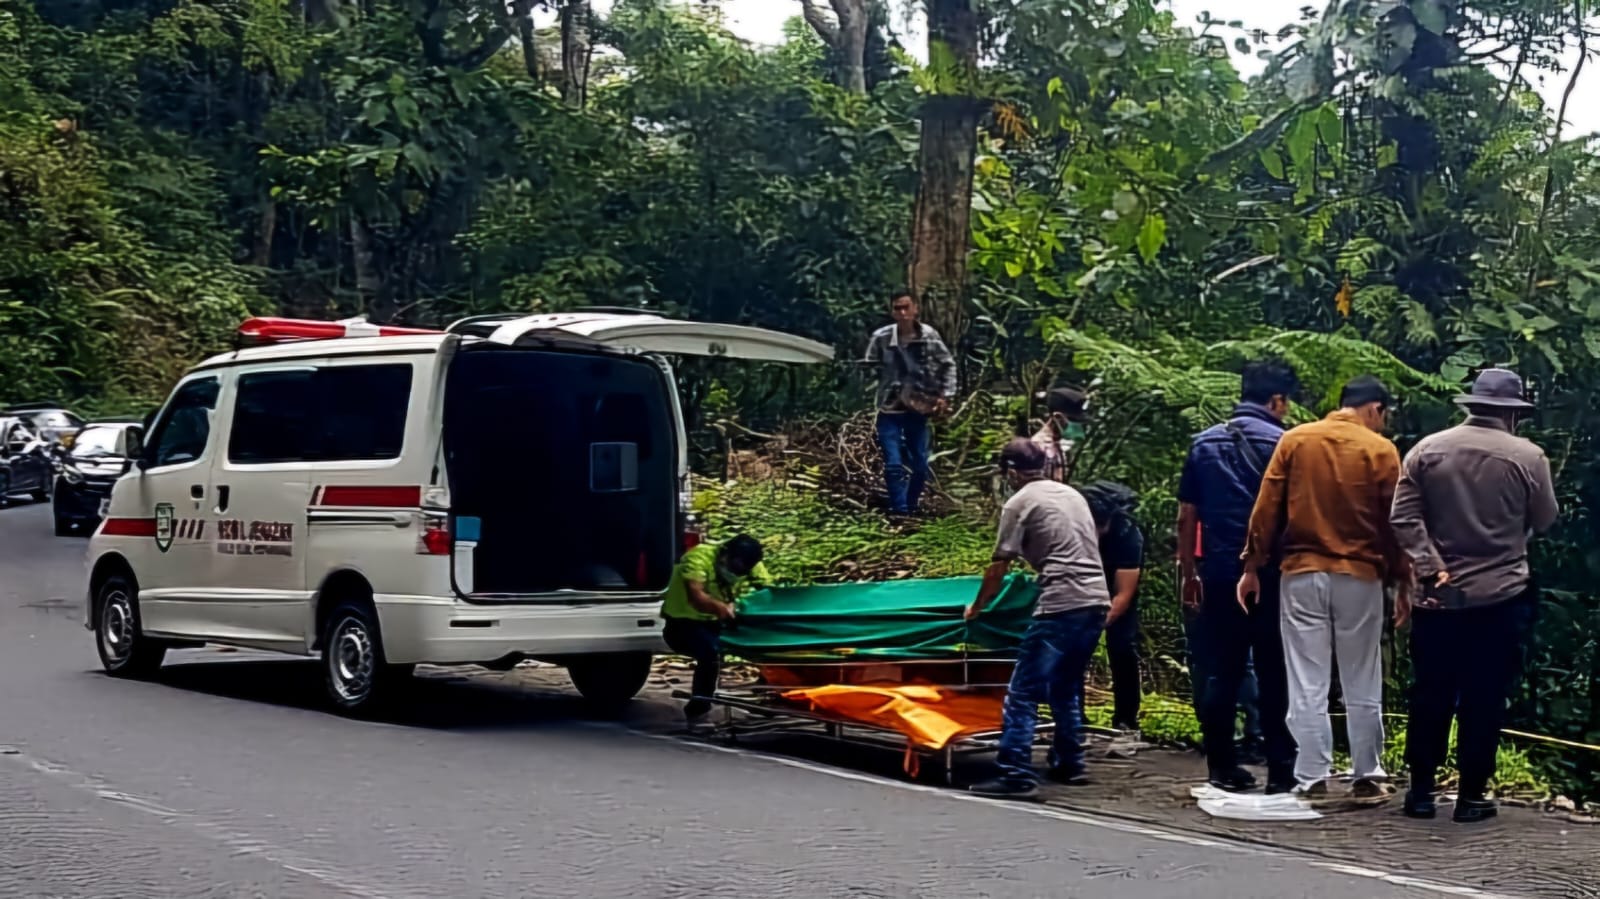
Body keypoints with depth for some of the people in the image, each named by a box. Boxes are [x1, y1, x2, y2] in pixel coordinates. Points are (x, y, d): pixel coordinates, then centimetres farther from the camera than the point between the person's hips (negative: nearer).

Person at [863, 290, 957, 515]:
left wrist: (945, 395, -1)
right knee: (894, 465, -9)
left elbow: (948, 365, 6)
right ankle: (900, 513, 0)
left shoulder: (929, 336, -7)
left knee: (920, 466, 9)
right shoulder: (881, 337, -12)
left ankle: (911, 508, 29)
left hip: (918, 409, 2)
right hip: (889, 411, -2)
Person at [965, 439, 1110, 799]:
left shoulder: (1018, 504, -1)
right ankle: (1069, 763, 27)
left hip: (1061, 606, -8)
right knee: (1065, 687, 22)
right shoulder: (1073, 495, 20)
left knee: (1023, 692, -5)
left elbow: (998, 569, 1)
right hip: (1097, 601, 8)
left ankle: (1017, 774, -11)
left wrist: (976, 608, 15)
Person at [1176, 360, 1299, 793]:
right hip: (1268, 573, -4)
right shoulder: (1280, 442, -4)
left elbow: (1186, 517, 8)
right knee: (1274, 674, 2)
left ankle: (1222, 767, 10)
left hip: (1219, 572, 4)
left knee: (1221, 671, 8)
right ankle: (1280, 770, 4)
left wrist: (1188, 573, 13)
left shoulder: (1204, 443, 9)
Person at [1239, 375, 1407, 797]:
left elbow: (1267, 508, 1)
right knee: (1362, 686, 10)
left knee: (1308, 685, 4)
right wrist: (1401, 580, 6)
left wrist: (1253, 567, 6)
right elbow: (1393, 522, -2)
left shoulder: (1295, 440, 2)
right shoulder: (1381, 450, -3)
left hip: (1302, 574, 1)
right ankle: (1368, 775, 15)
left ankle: (1312, 777, 5)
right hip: (1360, 576, -1)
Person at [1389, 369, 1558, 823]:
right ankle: (1472, 794, 8)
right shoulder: (1528, 457, -5)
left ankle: (1421, 789, 14)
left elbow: (1403, 519, -6)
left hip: (1439, 596, 2)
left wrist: (1432, 569, -7)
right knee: (1484, 699, 4)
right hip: (1502, 597, -2)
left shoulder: (1426, 450, 1)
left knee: (1431, 695, 9)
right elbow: (1544, 521, 5)